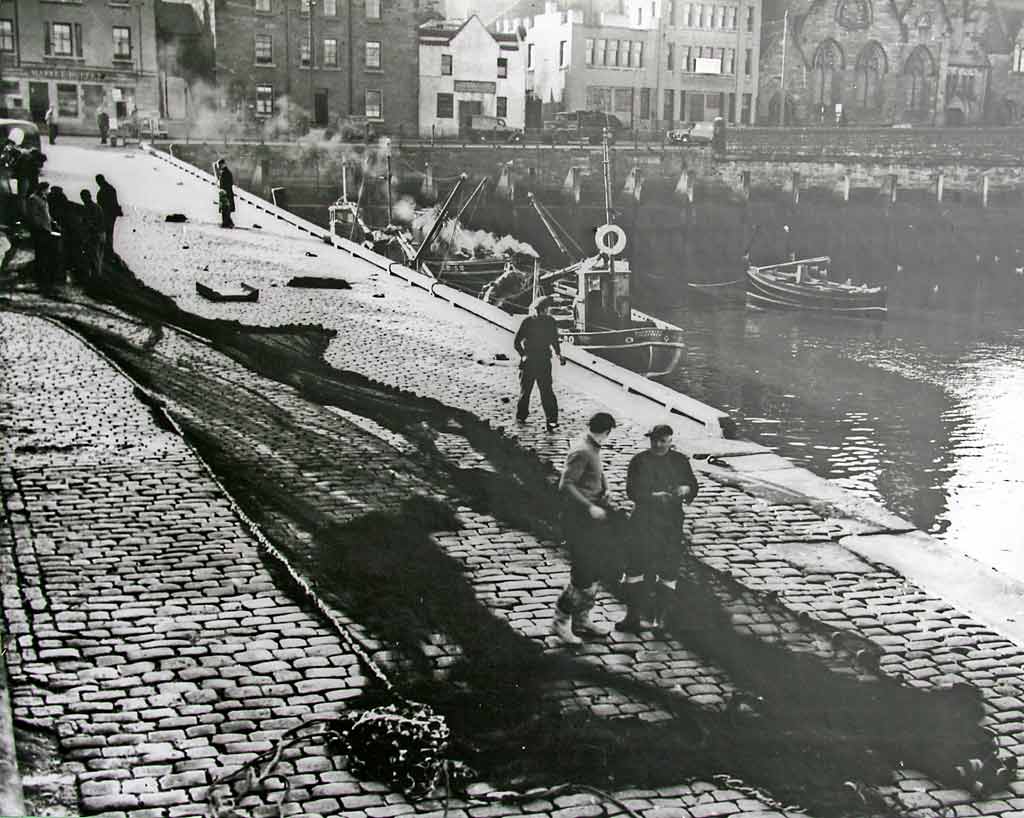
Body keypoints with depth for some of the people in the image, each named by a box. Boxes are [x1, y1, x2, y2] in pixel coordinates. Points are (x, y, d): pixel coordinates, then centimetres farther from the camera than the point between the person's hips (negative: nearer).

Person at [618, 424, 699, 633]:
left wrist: (686, 490, -13)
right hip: (644, 520, -2)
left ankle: (659, 616, 14)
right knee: (636, 564, -5)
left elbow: (693, 486, 10)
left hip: (672, 522, 2)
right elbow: (632, 491, -7)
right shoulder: (639, 461, 1)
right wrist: (653, 496, -23)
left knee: (668, 567, 2)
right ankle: (633, 617, 1)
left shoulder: (680, 461, 8)